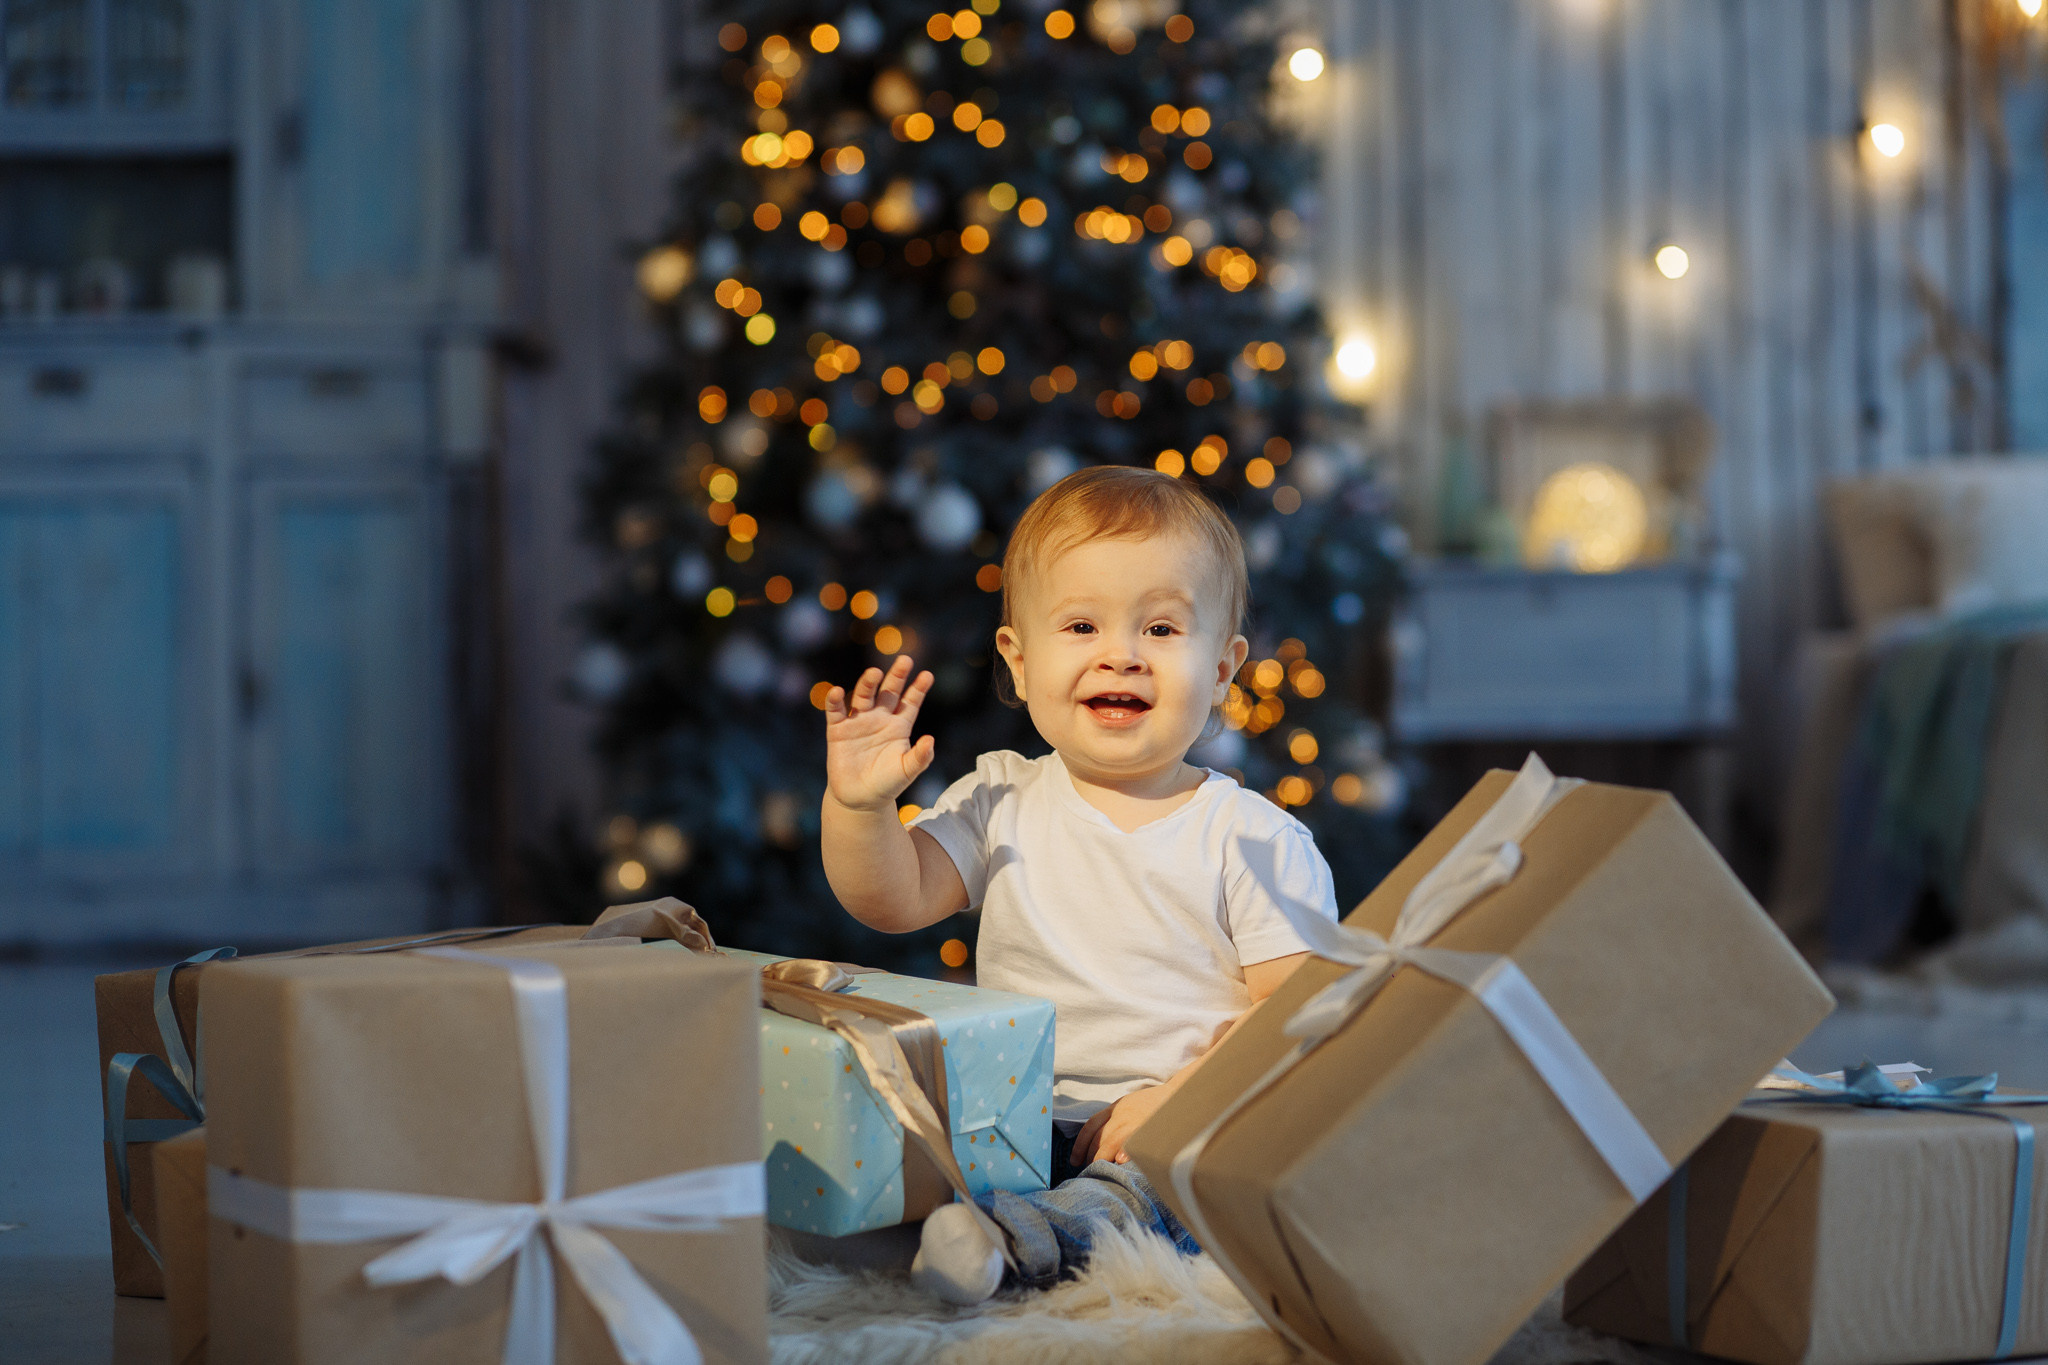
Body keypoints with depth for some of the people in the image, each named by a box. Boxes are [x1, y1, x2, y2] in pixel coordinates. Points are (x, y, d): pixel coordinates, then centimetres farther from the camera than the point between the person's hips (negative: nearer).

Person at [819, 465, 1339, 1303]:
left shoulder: (1254, 840, -1)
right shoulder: (1001, 803, 11)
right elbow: (890, 901, 6)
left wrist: (1178, 1095, -20)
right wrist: (857, 807, -13)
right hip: (1012, 1122, 3)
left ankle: (1083, 1219, -52)